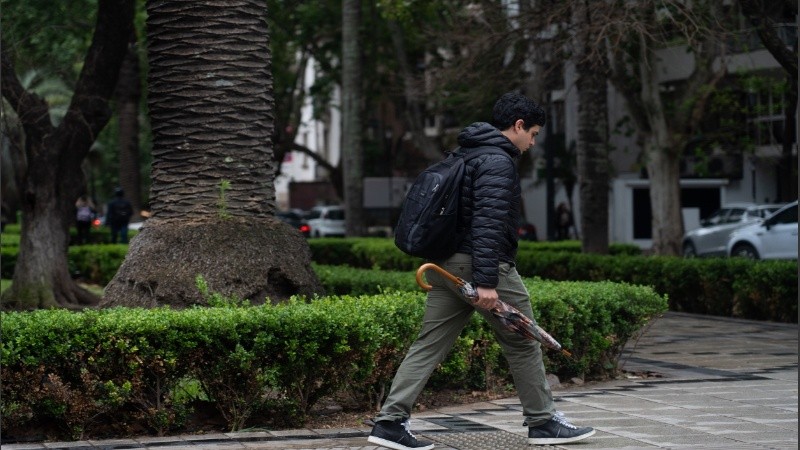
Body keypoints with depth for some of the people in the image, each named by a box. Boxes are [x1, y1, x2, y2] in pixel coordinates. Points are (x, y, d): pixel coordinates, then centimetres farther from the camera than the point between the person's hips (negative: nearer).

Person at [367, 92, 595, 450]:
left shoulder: (464, 155, 19)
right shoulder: (498, 163, -13)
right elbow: (488, 223, -22)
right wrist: (486, 282, -26)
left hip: (447, 266, 9)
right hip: (484, 264, -9)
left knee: (428, 345, 5)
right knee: (523, 345, 6)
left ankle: (390, 421, -1)